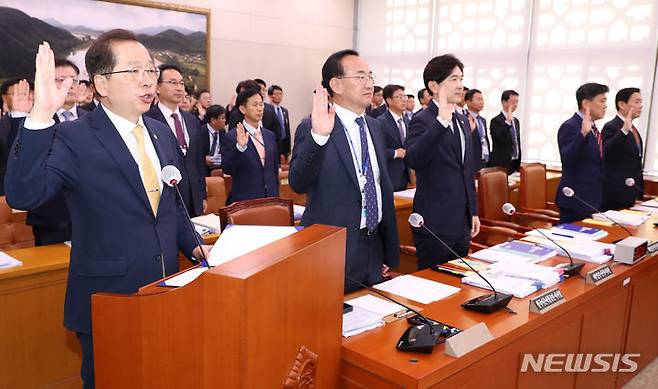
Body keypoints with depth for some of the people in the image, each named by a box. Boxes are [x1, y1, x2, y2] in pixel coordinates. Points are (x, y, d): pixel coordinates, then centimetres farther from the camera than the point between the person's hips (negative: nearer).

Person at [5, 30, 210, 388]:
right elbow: (22, 196, -28)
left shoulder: (162, 134, 7)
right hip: (107, 300, -5)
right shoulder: (74, 139, -13)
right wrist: (41, 116, -36)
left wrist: (193, 246, 5)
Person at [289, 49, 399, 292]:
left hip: (374, 248, 7)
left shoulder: (374, 127, 10)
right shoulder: (312, 127, -12)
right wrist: (318, 136, -41)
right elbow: (298, 183, -25)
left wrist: (390, 253, 16)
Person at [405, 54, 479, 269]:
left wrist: (473, 212, 19)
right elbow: (413, 160, -31)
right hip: (435, 225, -8)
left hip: (462, 223, 8)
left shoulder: (461, 122, 13)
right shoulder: (422, 120, -11)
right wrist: (442, 120, -36)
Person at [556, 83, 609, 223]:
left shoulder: (592, 128, 14)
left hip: (592, 199, 9)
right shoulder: (570, 127, -14)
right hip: (577, 200, -9)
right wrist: (583, 133, -36)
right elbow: (567, 160, -29)